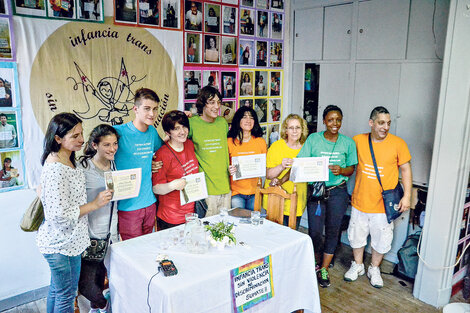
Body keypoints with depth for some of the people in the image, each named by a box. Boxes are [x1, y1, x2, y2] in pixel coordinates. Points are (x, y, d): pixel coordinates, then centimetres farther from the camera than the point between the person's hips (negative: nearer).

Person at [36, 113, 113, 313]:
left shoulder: (65, 159, 4)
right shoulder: (56, 169, -28)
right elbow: (60, 215, -27)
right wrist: (95, 204, -21)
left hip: (59, 241, 10)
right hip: (62, 245, -10)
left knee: (56, 289, 26)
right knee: (66, 295, 10)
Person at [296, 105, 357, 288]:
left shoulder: (348, 143, 2)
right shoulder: (313, 139, -2)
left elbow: (351, 169, 5)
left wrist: (341, 170, -18)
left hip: (338, 192, 2)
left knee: (333, 230, 8)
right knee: (315, 231, -1)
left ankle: (324, 269, 26)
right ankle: (315, 262, 29)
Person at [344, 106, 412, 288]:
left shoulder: (398, 143, -7)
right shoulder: (357, 141, -4)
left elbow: (405, 170, -1)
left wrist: (407, 196, -6)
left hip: (384, 204, -1)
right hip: (360, 201, 2)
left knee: (381, 239, 12)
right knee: (357, 236, 16)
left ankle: (374, 269, 37)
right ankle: (357, 266, 39)